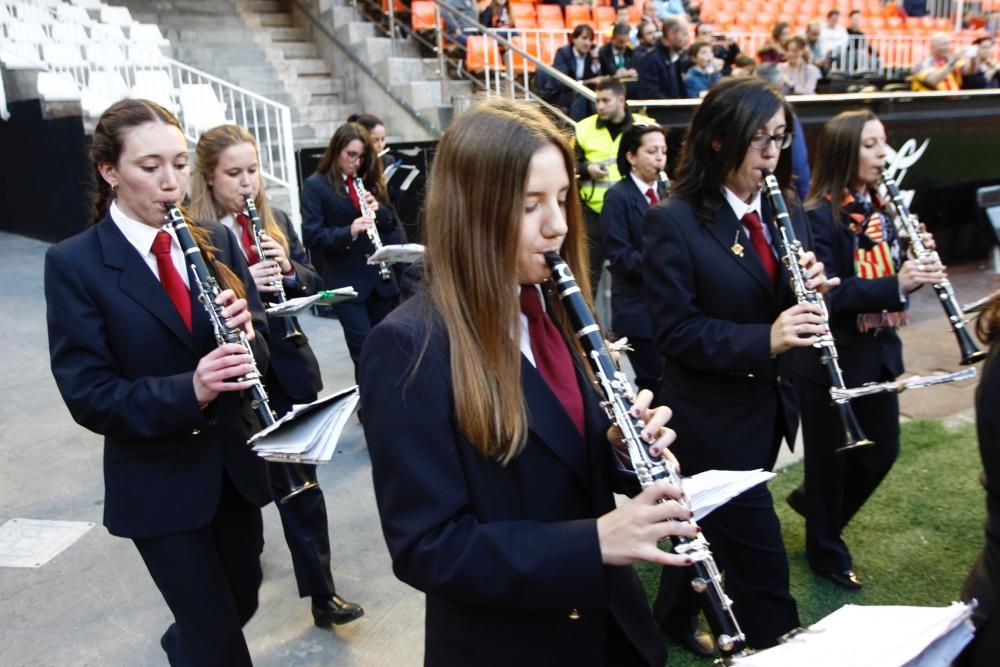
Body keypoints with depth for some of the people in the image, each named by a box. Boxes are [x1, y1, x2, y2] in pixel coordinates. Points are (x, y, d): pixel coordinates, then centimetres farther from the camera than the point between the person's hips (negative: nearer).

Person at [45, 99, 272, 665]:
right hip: (158, 484, -4)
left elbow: (259, 346, 3)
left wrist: (244, 335, -21)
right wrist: (189, 390, -30)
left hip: (235, 463, 5)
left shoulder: (216, 240, 1)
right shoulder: (74, 264, -11)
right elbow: (88, 395, -15)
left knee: (242, 604, 22)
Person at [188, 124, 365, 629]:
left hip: (289, 369, 3)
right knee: (288, 482, 10)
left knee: (299, 480, 8)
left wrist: (289, 269, -12)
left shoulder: (277, 221, 7)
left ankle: (321, 592, 18)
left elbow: (314, 283, 9)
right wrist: (242, 285, -26)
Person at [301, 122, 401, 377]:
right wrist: (349, 231, -29)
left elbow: (391, 223, 12)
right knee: (364, 349, -8)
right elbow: (311, 235, -14)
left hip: (379, 275, 5)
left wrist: (378, 208, -10)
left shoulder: (369, 180, 12)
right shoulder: (315, 186, -5)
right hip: (344, 281, -5)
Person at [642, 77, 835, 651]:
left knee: (716, 525, 23)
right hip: (713, 415, -7)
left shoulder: (787, 211, 5)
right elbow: (675, 332, -18)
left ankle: (673, 615, 47)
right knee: (760, 558, 0)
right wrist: (765, 340, -30)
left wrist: (814, 286, -14)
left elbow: (790, 302, 9)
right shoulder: (673, 222, -16)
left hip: (771, 405, 7)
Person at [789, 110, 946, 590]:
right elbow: (825, 295, -24)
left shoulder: (880, 208, 7)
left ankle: (812, 501, 40)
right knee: (830, 456, 8)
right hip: (832, 359, -8)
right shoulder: (819, 216, -16)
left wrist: (918, 264, -10)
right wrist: (894, 284, -33)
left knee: (883, 450, 16)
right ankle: (826, 551, 28)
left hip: (878, 352, 8)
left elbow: (891, 273, 11)